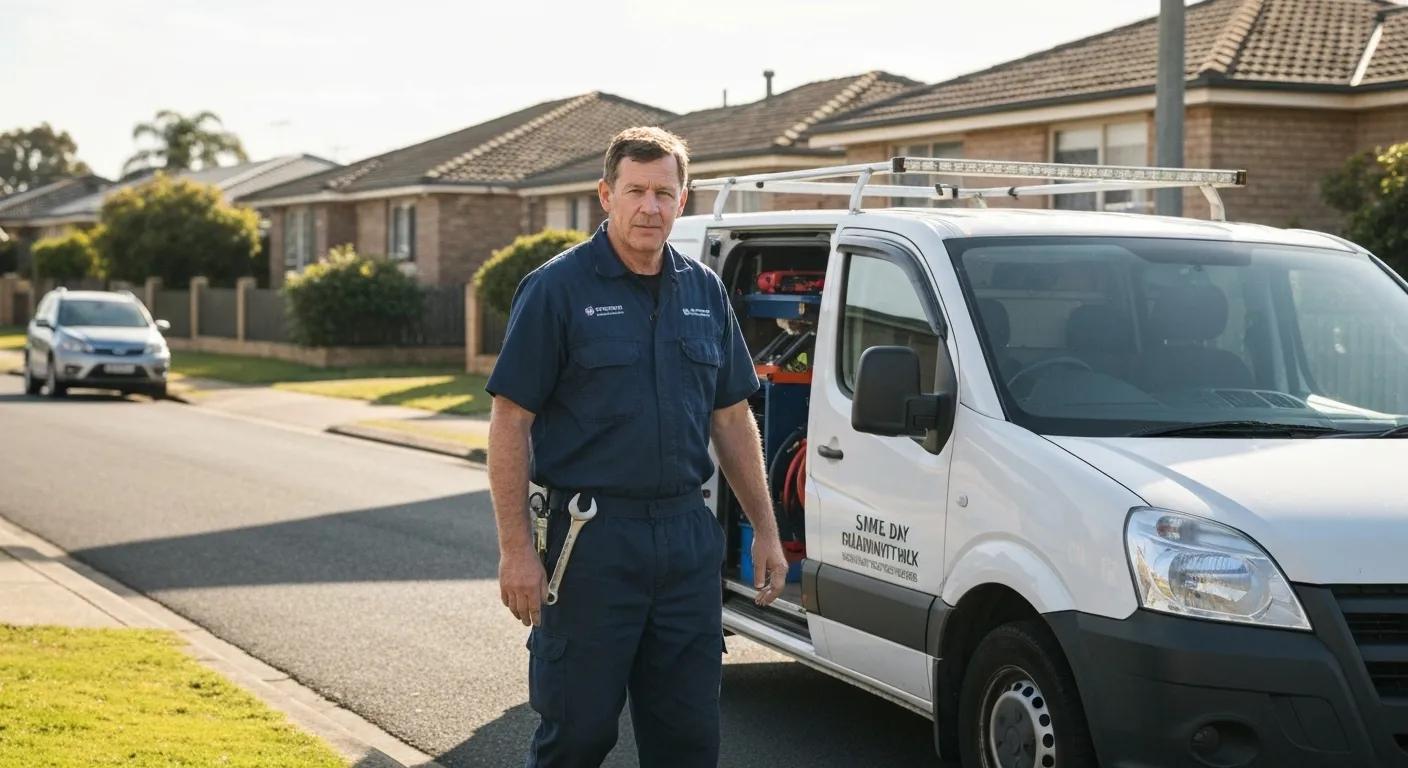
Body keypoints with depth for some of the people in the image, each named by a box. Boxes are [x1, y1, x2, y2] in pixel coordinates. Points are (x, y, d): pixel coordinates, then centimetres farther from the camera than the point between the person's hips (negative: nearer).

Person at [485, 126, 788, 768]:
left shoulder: (704, 292, 10)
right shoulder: (557, 289, -6)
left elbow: (732, 419, 15)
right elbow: (510, 424, -8)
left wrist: (765, 531, 11)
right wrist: (516, 549, -15)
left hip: (688, 539, 5)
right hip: (592, 541, -5)